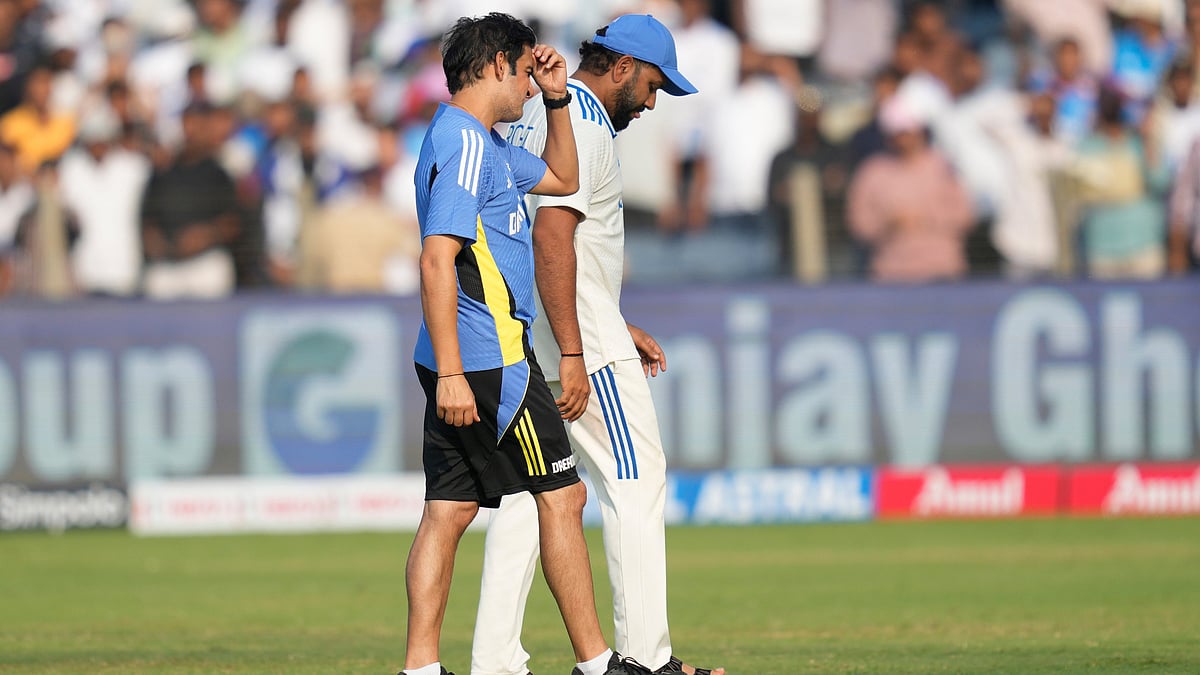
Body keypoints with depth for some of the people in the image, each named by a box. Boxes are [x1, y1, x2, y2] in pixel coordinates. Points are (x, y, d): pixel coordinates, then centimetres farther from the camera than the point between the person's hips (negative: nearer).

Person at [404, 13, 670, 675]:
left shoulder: (487, 143, 18)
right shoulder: (465, 141, -14)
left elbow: (561, 178, 35)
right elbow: (437, 257, -22)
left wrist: (557, 99, 22)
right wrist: (451, 373, -26)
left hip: (458, 363, 10)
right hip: (489, 357, -10)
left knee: (449, 509, 6)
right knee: (561, 495, -3)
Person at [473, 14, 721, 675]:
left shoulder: (532, 117, 19)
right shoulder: (581, 123, -13)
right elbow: (553, 236, -23)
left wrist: (615, 328, 26)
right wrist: (573, 356, -26)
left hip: (521, 343, 10)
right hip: (582, 341, -10)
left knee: (527, 492, 8)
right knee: (636, 478, -4)